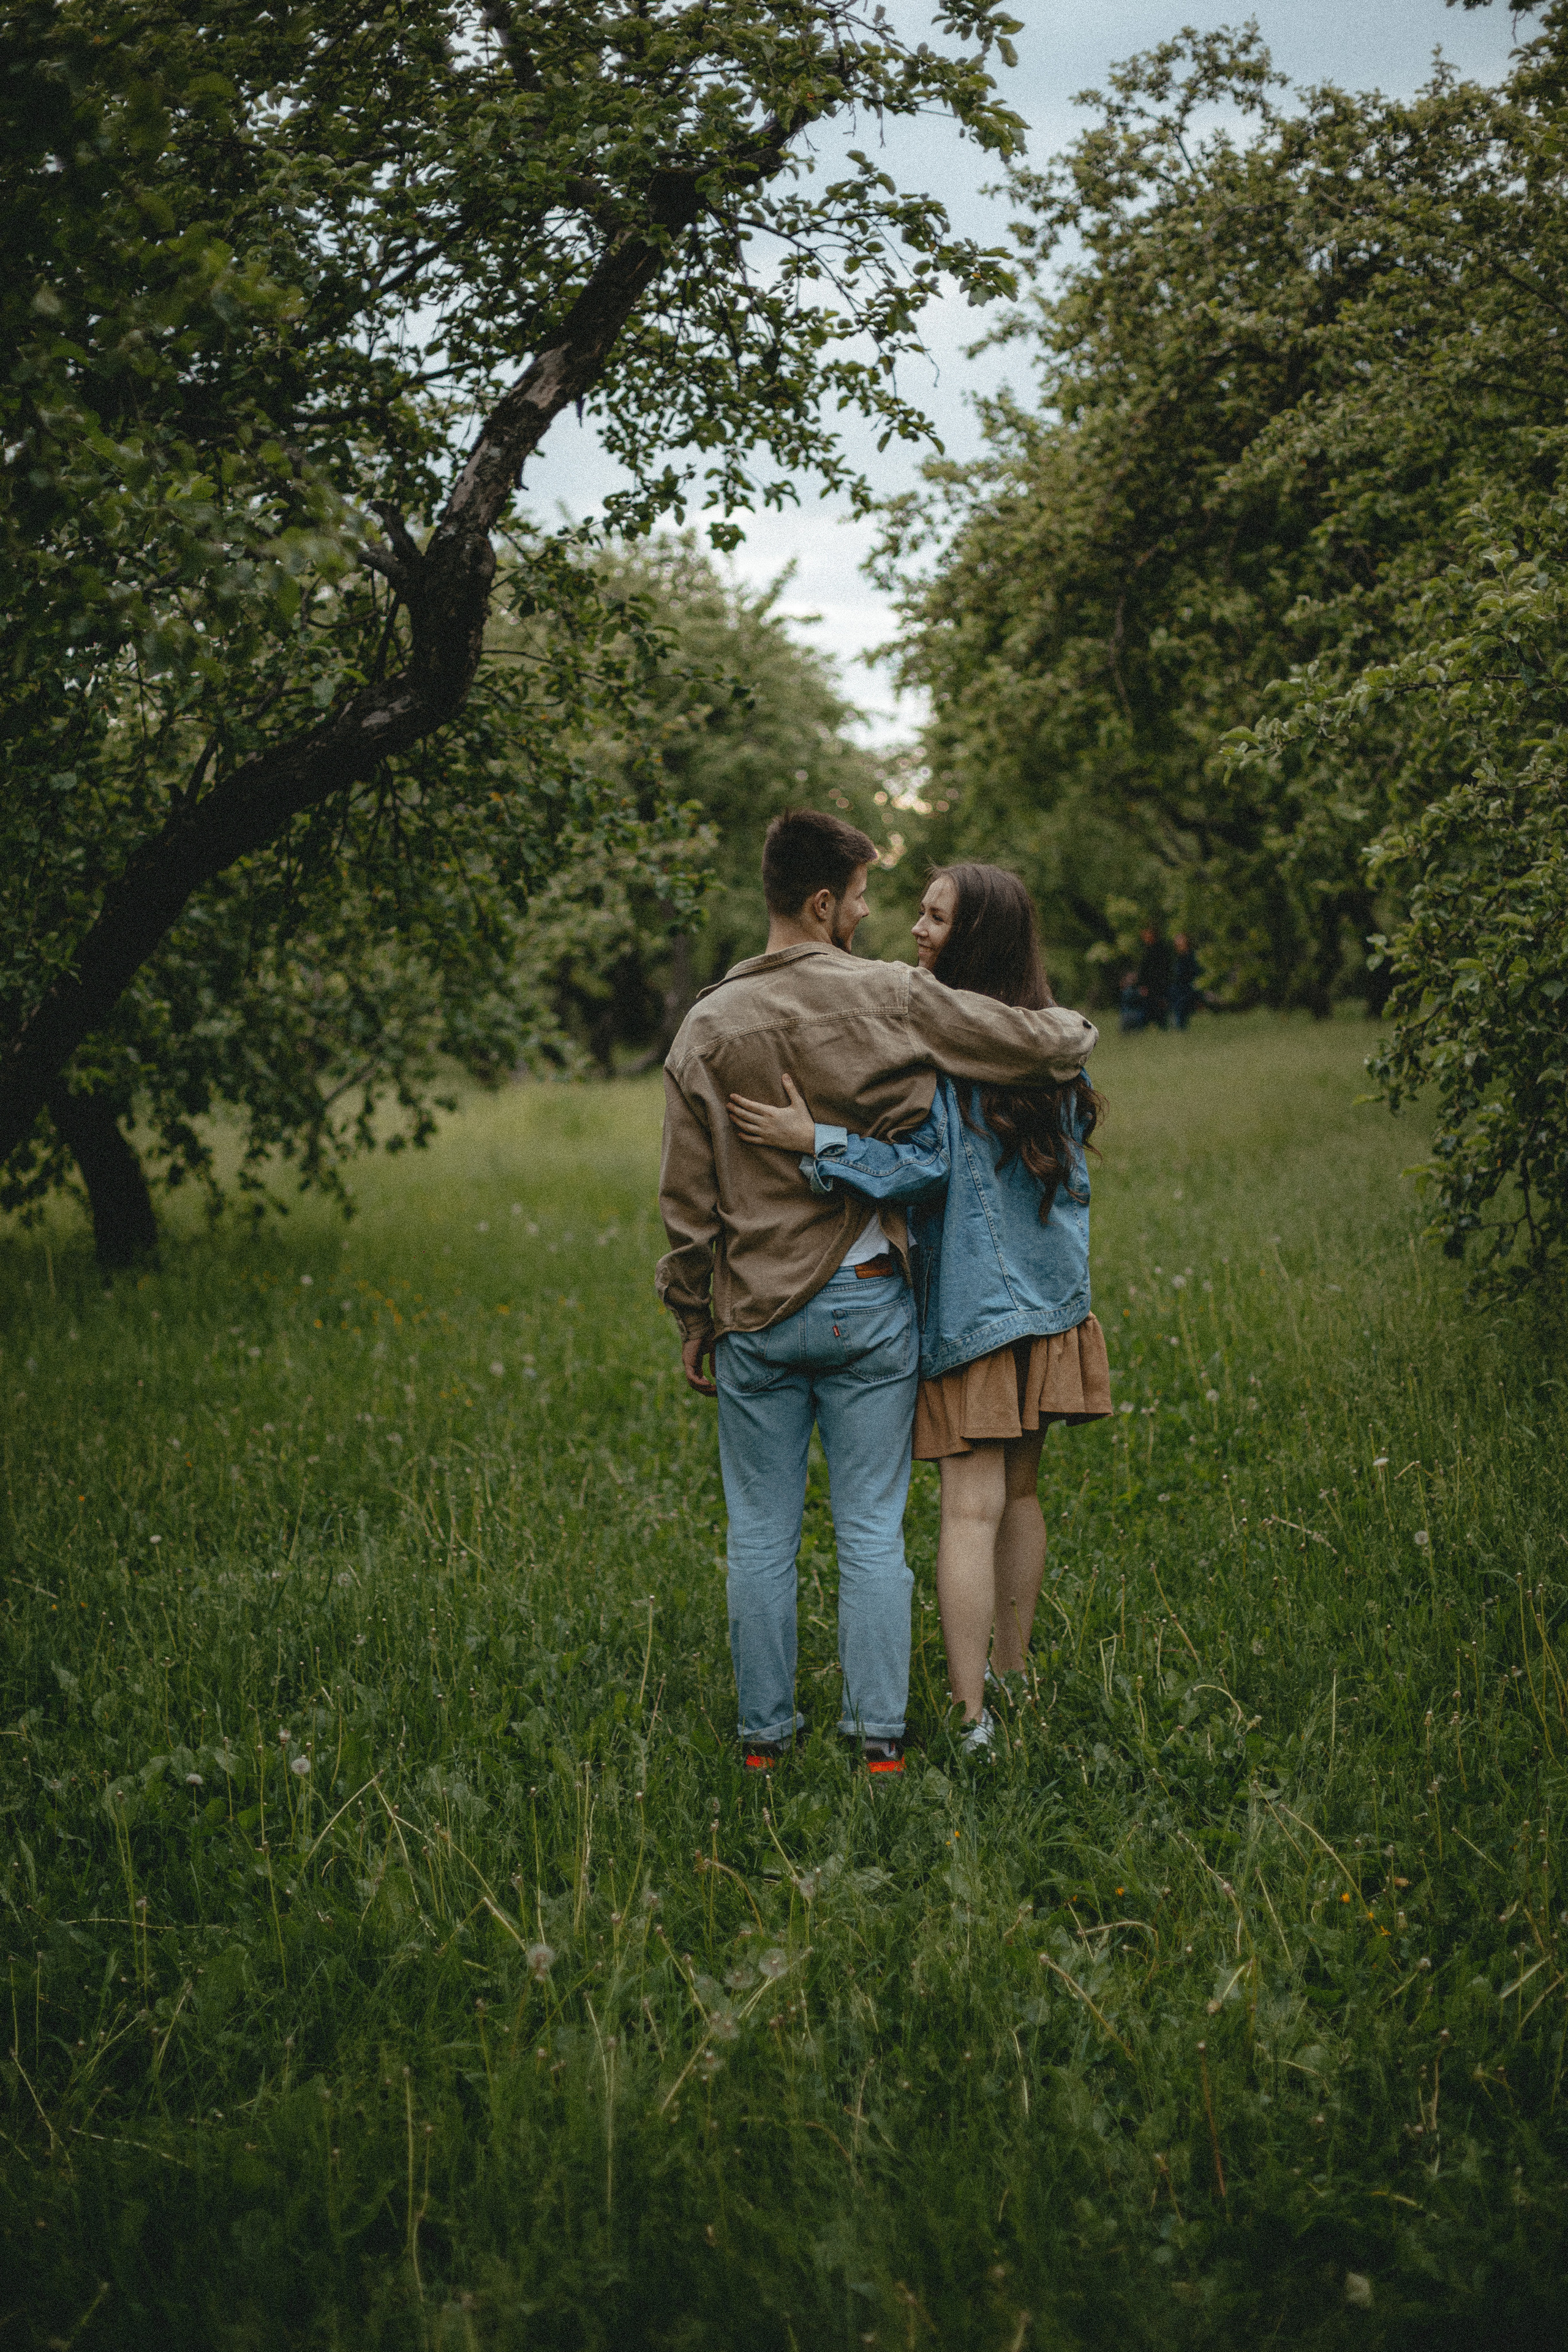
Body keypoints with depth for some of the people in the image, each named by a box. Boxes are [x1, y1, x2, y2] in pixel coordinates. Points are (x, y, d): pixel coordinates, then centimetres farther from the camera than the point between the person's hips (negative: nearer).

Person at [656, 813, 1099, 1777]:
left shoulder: (709, 1026, -2)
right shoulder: (892, 999, -7)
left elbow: (687, 1201, 0)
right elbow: (1044, 1042, -2)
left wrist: (693, 1319, 10)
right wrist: (1076, 1030, 22)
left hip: (755, 1315, 1)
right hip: (869, 1304, -1)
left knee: (761, 1536, 10)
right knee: (873, 1531, 7)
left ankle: (764, 1732, 17)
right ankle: (881, 1732, 10)